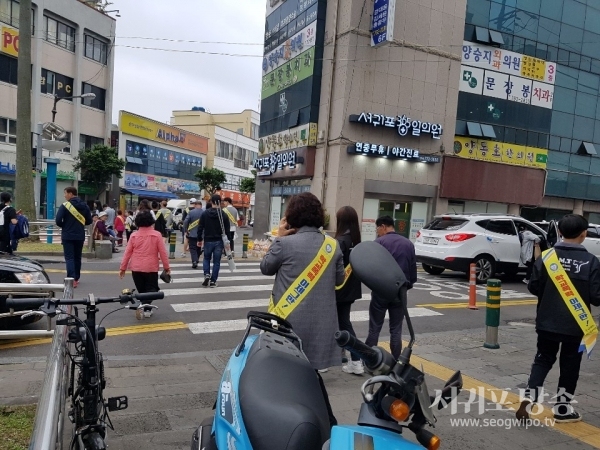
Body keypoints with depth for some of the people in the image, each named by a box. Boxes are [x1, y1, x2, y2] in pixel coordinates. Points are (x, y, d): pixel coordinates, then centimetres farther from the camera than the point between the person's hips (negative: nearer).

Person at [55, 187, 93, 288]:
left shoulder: (65, 205, -11)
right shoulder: (84, 206, 4)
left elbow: (58, 221, -15)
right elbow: (89, 221, 7)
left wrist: (64, 226, 5)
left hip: (67, 236, -4)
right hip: (80, 236, 5)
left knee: (69, 257, -2)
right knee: (77, 257, 16)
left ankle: (71, 279, -14)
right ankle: (76, 278, 24)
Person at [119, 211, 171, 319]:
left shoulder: (134, 235, 0)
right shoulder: (157, 235, -6)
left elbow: (127, 253, 2)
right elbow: (163, 252, -5)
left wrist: (123, 268, 10)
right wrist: (167, 267, 3)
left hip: (136, 268, 2)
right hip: (151, 268, -2)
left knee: (141, 290, 17)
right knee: (151, 290, 7)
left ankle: (146, 308, 21)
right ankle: (144, 307, -17)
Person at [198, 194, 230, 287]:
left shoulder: (205, 213, -2)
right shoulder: (224, 215, -4)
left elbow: (200, 228, -1)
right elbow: (227, 230, -2)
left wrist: (199, 239, 9)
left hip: (208, 241, 1)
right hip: (219, 242, 0)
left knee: (206, 259, 19)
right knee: (216, 262, 7)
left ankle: (207, 274, -2)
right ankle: (213, 281, 8)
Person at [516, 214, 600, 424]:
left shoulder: (546, 257, -8)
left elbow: (533, 287, -5)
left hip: (547, 322, 1)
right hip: (576, 325, -1)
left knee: (543, 360, 15)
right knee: (570, 365, 14)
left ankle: (528, 398, 2)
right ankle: (562, 408, 24)